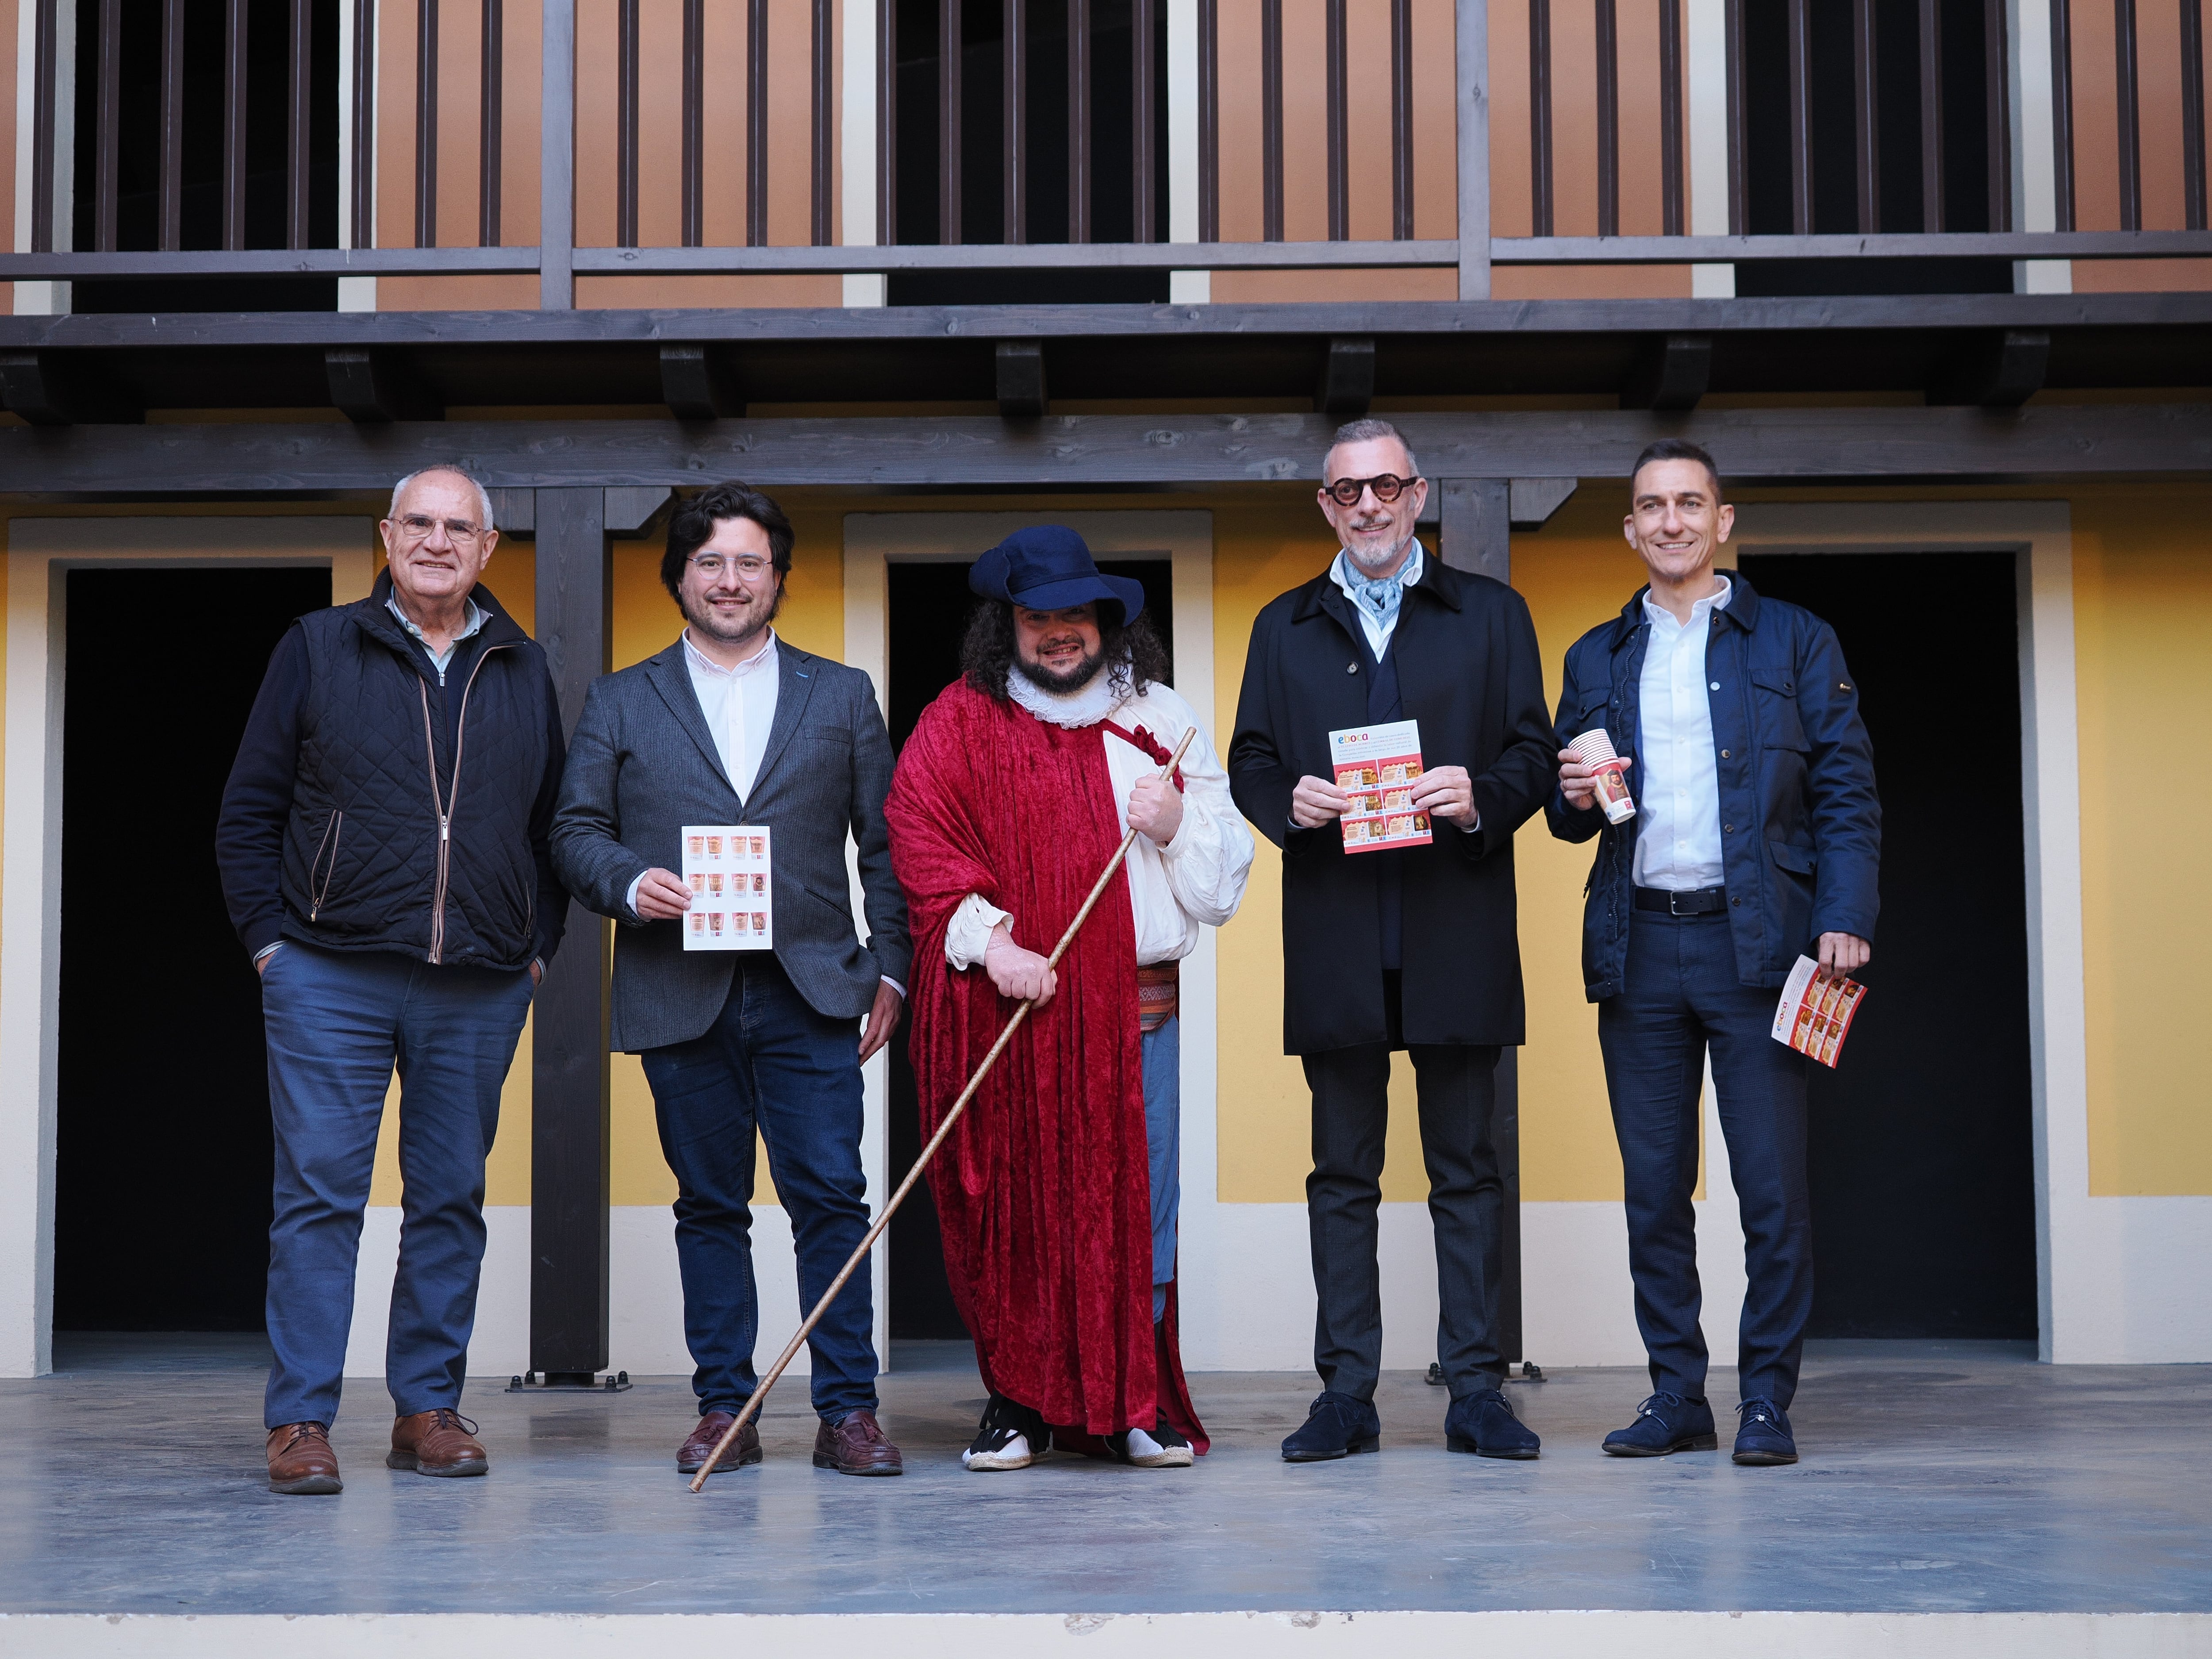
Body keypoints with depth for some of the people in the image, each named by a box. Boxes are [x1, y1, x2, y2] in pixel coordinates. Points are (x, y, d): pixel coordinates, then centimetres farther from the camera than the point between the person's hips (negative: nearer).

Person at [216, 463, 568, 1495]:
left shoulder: (523, 673, 13)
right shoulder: (318, 650, 6)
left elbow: (555, 822, 17)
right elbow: (250, 809, 6)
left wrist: (538, 945, 7)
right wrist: (269, 937, -2)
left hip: (478, 988, 3)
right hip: (330, 979, -2)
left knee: (452, 1199, 6)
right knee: (319, 1194, -5)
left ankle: (429, 1408, 15)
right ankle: (301, 1421, -1)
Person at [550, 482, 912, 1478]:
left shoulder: (842, 696, 13)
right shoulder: (619, 702, 13)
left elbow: (887, 842, 10)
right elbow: (576, 830, 8)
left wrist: (890, 969, 2)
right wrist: (628, 884, -13)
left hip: (811, 992, 0)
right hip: (680, 994, 1)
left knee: (830, 1197, -6)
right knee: (710, 1205, 6)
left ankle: (848, 1411, 0)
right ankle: (723, 1410, 12)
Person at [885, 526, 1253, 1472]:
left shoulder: (1159, 719, 14)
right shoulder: (958, 722, 8)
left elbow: (1223, 884, 15)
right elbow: (920, 840, -3)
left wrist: (1179, 825, -6)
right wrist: (989, 938, -15)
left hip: (1135, 1008, 2)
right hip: (1006, 1007, -1)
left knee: (1135, 1210, 0)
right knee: (1011, 1209, -1)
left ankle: (1135, 1406, 11)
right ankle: (1019, 1401, 11)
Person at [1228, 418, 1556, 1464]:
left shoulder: (1492, 615, 11)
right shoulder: (1284, 628, 15)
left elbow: (1533, 752, 6)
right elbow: (1249, 761, 13)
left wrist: (1480, 798, -14)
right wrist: (1288, 801, -9)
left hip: (1456, 936, -1)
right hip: (1335, 942, 1)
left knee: (1467, 1170, 2)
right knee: (1342, 1172, 3)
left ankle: (1475, 1393, 6)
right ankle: (1346, 1394, 7)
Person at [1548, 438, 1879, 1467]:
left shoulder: (1796, 642, 8)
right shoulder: (1596, 658, 17)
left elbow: (1845, 796, 3)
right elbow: (1569, 821, 19)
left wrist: (1845, 919, -10)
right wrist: (1575, 797, -4)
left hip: (1755, 941, -3)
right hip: (1638, 948, 3)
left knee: (1773, 1185, -4)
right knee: (1653, 1186, 4)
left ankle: (1766, 1401, 4)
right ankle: (1677, 1398, 12)